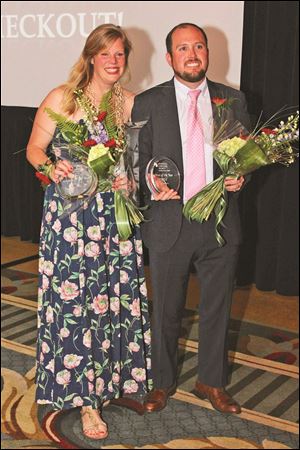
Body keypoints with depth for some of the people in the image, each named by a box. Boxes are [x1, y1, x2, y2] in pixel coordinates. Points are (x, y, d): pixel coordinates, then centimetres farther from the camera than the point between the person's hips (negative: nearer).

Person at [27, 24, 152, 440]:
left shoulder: (130, 102, 8)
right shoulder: (61, 98, -2)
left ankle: (115, 375, 30)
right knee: (74, 300, -1)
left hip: (117, 212, 3)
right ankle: (86, 397, 11)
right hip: (70, 211, -3)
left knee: (118, 294, 7)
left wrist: (130, 179, -6)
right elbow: (35, 148, 1)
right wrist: (52, 167, -19)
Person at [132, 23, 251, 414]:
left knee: (217, 308, 15)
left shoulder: (233, 100, 6)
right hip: (169, 224, -2)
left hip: (221, 223, 2)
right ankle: (163, 381, 32)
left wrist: (240, 176, -7)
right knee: (166, 310, 12)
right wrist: (149, 187, -18)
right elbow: (137, 161, 2)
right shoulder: (147, 103, 0)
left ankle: (212, 382, 35)